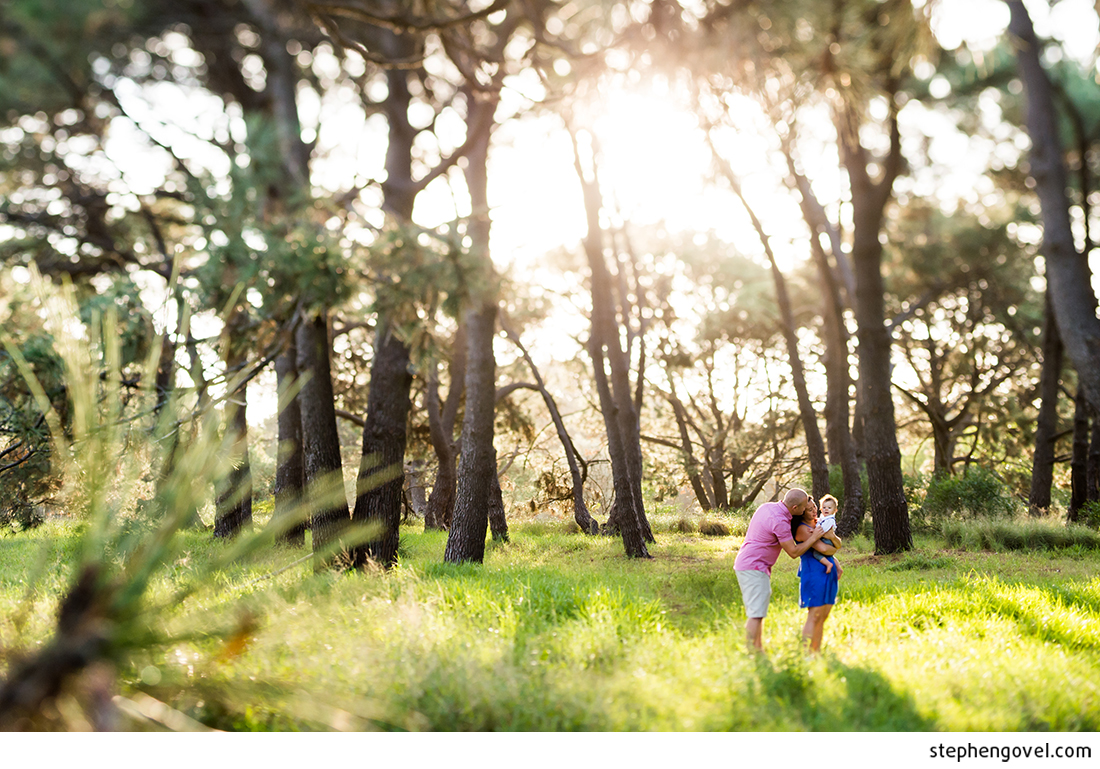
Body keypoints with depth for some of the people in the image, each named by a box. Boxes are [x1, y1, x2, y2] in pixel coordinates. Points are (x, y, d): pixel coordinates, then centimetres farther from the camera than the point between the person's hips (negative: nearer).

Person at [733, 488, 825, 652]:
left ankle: (758, 649, 19)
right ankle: (750, 652, -12)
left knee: (756, 612, 14)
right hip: (754, 568, -10)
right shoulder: (779, 522, -21)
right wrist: (814, 537, -4)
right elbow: (793, 552, -13)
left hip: (745, 564, 10)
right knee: (756, 614, -10)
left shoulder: (768, 507, 7)